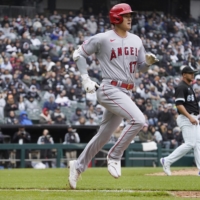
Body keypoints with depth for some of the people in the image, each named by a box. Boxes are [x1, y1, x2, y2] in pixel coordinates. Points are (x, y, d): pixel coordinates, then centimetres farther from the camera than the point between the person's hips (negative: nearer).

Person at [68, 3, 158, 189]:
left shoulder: (136, 40, 10)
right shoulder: (102, 39, -7)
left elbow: (141, 66, 17)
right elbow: (78, 54, 1)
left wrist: (148, 60, -6)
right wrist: (86, 79, -5)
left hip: (126, 93, 7)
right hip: (110, 90, -7)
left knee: (104, 135, 12)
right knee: (138, 119, -24)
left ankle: (78, 165, 27)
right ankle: (114, 156, -9)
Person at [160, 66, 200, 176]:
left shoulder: (189, 86, 19)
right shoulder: (181, 87, -11)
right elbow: (179, 104, -20)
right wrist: (189, 117, -26)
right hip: (185, 118, -10)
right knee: (190, 144, -14)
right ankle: (167, 161, -8)